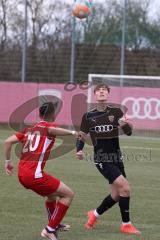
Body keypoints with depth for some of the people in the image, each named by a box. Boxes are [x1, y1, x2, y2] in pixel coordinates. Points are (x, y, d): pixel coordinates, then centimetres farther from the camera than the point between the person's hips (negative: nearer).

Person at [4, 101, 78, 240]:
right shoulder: (49, 126, 0)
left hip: (22, 173, 8)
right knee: (68, 194, 1)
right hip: (34, 173, -8)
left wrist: (8, 161, 19)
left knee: (52, 194, 32)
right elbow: (51, 130, -27)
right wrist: (72, 132, -38)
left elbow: (8, 141, 11)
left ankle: (55, 225, 49)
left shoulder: (29, 130, 20)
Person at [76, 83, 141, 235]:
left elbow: (128, 132, -6)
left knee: (117, 195, 8)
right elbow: (81, 137, 9)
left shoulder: (116, 112, 2)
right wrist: (79, 150, -10)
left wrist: (124, 124, -28)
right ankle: (126, 224, -5)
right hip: (102, 159, -4)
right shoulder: (88, 116, -2)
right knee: (124, 187, -17)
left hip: (116, 157, 4)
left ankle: (95, 214, 33)